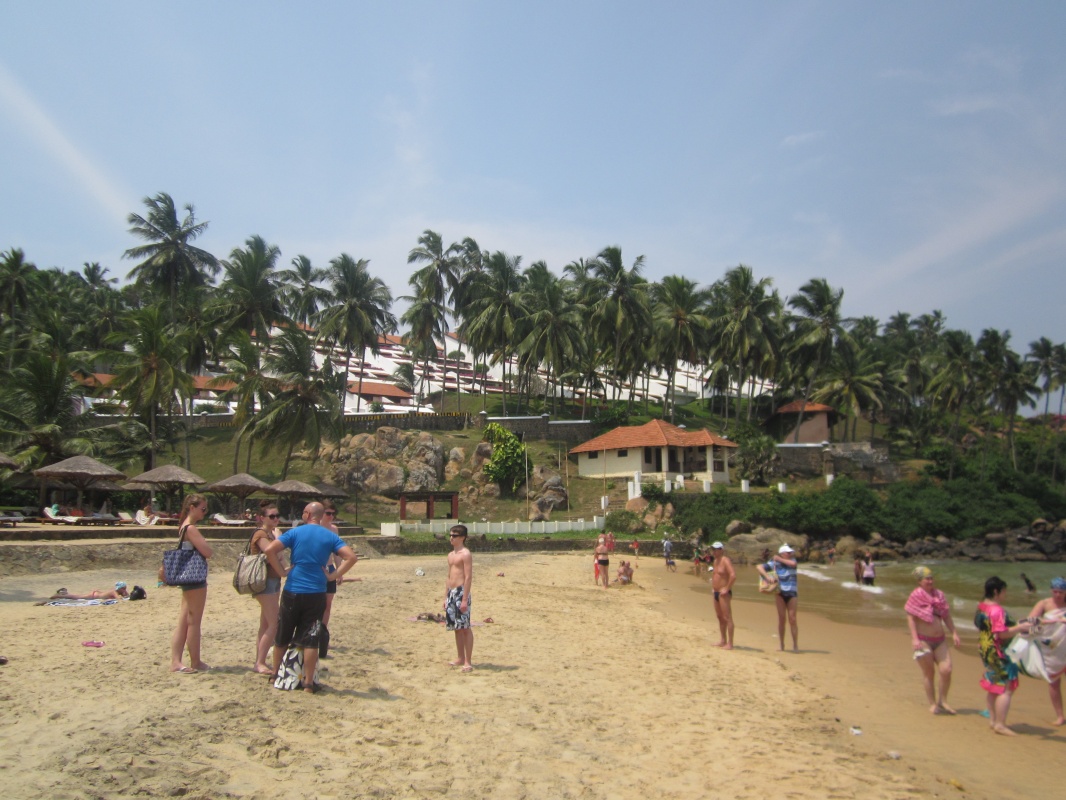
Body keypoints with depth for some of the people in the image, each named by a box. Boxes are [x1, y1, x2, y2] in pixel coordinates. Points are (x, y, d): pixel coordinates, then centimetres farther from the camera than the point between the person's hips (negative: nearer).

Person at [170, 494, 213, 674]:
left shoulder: (184, 527, 13)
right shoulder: (191, 528, -17)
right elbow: (208, 552, -19)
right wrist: (205, 544, -3)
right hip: (195, 579, -10)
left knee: (184, 622, 10)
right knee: (194, 622, 1)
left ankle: (175, 661, 11)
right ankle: (195, 662, 11)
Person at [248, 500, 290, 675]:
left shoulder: (271, 533, 15)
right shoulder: (261, 534, -14)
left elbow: (275, 554, 10)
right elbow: (270, 553, -28)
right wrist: (283, 572, -21)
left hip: (273, 581, 10)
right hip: (265, 582, -10)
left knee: (265, 624, 13)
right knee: (274, 624, -9)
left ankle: (259, 662, 20)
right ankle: (260, 663, -2)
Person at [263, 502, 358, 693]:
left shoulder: (295, 532, -2)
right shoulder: (330, 536, 2)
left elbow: (269, 550, -13)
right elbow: (351, 557, -9)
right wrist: (336, 575, -2)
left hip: (292, 592, 0)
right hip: (316, 594, 0)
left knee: (282, 637, 17)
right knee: (310, 640, 4)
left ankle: (276, 674, 31)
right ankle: (309, 683, 5)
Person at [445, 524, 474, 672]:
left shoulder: (465, 554, -10)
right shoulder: (451, 555, 16)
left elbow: (469, 577, -15)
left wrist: (465, 599, -19)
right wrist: (446, 597, 18)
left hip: (461, 592, -9)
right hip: (451, 593, 9)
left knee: (465, 628, -4)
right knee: (456, 627, 14)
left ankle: (468, 662, 0)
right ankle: (460, 658, 24)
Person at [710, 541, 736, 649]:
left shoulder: (725, 561, -15)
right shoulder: (716, 561, 14)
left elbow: (733, 575, -28)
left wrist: (727, 588, -22)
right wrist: (713, 586, 20)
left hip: (724, 593, -10)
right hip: (716, 592, 10)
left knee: (727, 618, -8)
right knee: (720, 617, 15)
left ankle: (730, 644, -6)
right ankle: (723, 641, 24)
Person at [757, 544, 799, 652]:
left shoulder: (792, 561, 5)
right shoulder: (774, 563, 0)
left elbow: (793, 564, -19)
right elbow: (759, 567, -5)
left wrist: (779, 559, -11)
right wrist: (767, 576, -18)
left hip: (792, 593, 0)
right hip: (780, 593, 0)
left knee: (792, 619, -3)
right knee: (781, 618, 3)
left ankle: (795, 645, 2)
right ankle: (781, 644, 11)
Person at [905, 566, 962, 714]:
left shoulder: (939, 595, 9)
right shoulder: (916, 595, -8)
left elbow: (946, 616, 13)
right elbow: (910, 618, -10)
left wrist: (954, 633, 3)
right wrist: (914, 638, -16)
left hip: (940, 640, 5)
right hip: (923, 640, -5)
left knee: (946, 670, -4)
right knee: (928, 673, 3)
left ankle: (942, 701, 16)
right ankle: (932, 704, 17)